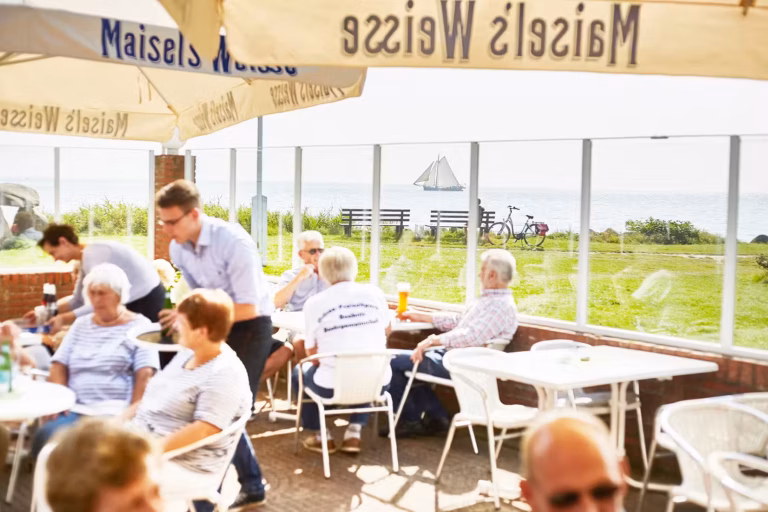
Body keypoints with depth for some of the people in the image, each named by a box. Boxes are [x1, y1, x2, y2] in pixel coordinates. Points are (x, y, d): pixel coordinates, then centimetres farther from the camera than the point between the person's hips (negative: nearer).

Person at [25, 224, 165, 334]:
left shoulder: (94, 253, -22)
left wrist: (63, 319, -27)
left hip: (146, 301, -10)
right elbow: (78, 302, 14)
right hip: (131, 302, 10)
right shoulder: (86, 258, 8)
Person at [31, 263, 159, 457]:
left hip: (115, 412, -4)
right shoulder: (80, 325, 22)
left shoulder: (139, 326, 6)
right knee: (44, 437, -28)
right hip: (76, 410, 4)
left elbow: (145, 376, -5)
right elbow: (59, 367, 16)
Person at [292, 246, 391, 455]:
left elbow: (312, 353, -1)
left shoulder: (314, 303, -8)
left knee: (299, 372, 29)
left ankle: (320, 436, 27)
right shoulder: (375, 293, 1)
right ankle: (354, 432, 27)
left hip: (333, 387, -3)